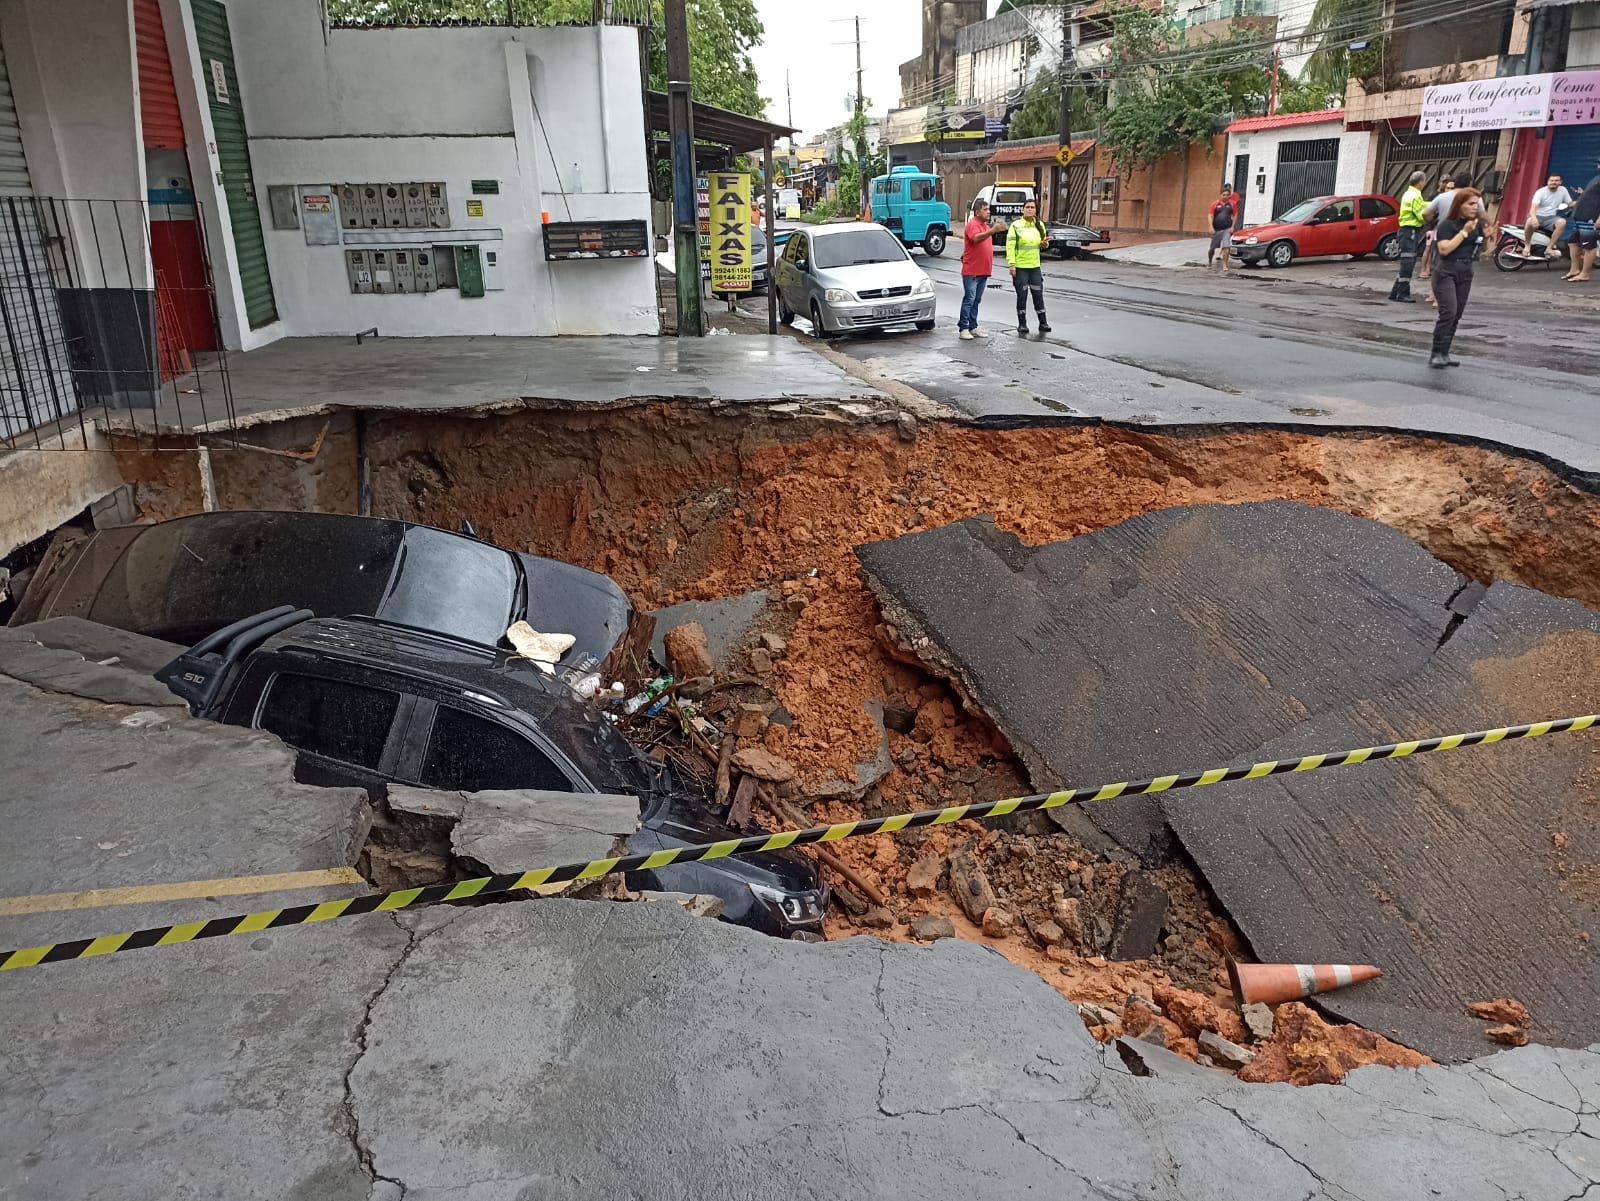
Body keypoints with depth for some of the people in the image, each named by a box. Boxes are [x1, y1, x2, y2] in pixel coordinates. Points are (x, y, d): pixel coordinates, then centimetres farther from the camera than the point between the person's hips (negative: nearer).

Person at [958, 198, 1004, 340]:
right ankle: (963, 328, -7)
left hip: (983, 271, 8)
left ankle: (973, 327, 16)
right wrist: (993, 230, -43)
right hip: (971, 271, -8)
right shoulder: (972, 224, -11)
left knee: (976, 300, 11)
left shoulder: (985, 225, 17)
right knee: (969, 299, -9)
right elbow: (976, 238, -32)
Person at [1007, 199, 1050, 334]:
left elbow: (1042, 245, 19)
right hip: (1020, 267, -4)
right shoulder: (1016, 225, -6)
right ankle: (1022, 324, 11)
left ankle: (1043, 323, 14)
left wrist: (1044, 243, -5)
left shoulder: (1039, 225, 9)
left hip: (1035, 266, 4)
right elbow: (1010, 245, -11)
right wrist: (1011, 264, -18)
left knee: (1038, 295, 6)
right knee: (1022, 295, 2)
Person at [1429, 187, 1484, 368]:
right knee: (1448, 312, -19)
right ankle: (1436, 354, -15)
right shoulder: (1447, 224, -8)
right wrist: (1464, 231, -17)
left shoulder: (1477, 223, 9)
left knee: (1456, 316, 6)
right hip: (1446, 272, -6)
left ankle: (1444, 354, 12)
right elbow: (1444, 249, -19)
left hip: (1466, 273, 6)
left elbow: (1483, 249, 19)